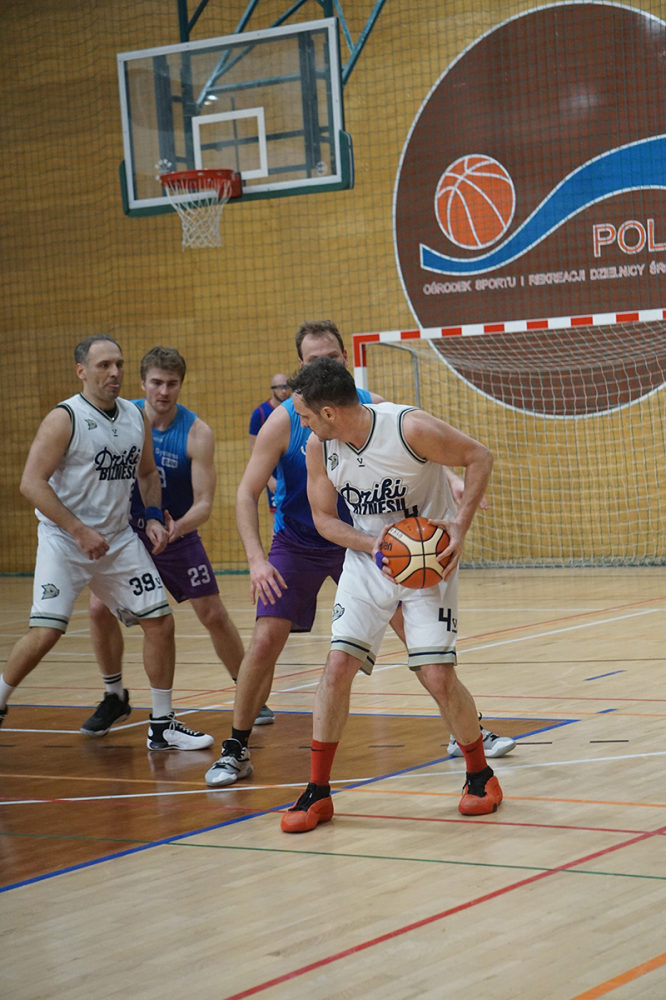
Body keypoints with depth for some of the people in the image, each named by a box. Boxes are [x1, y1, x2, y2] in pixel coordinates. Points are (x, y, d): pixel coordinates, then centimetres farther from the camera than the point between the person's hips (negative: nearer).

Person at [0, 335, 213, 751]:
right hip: (64, 541, -6)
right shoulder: (64, 419, -13)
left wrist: (153, 517, 3)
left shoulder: (137, 417, 6)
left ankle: (163, 725, 12)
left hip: (119, 539, 6)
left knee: (161, 621, 0)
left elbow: (147, 472, 21)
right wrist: (80, 532, -21)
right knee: (46, 631, -16)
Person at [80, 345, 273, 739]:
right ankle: (115, 698, 9)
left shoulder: (197, 433, -18)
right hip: (127, 531, 1)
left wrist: (177, 527, -39)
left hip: (178, 533, -1)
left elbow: (205, 503, -19)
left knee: (214, 615, -2)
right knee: (100, 609, -10)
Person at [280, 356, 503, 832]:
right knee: (337, 665, -8)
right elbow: (324, 516, 2)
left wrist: (460, 527, -21)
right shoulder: (318, 446, -10)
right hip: (367, 557, 4)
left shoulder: (411, 428, -25)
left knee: (438, 676, -11)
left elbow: (479, 457, -12)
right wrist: (371, 545, -17)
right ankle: (318, 792, 4)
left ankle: (480, 774, 14)